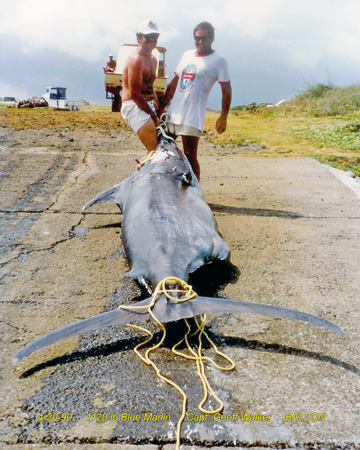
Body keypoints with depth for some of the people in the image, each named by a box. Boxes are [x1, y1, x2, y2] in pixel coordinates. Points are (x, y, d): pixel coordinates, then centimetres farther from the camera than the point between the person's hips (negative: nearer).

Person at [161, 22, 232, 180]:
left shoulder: (218, 61, -3)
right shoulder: (187, 55, 16)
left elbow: (226, 91, -6)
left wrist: (223, 118, -13)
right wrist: (162, 106, 19)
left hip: (192, 119, -7)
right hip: (172, 114, 7)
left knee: (190, 158, -7)